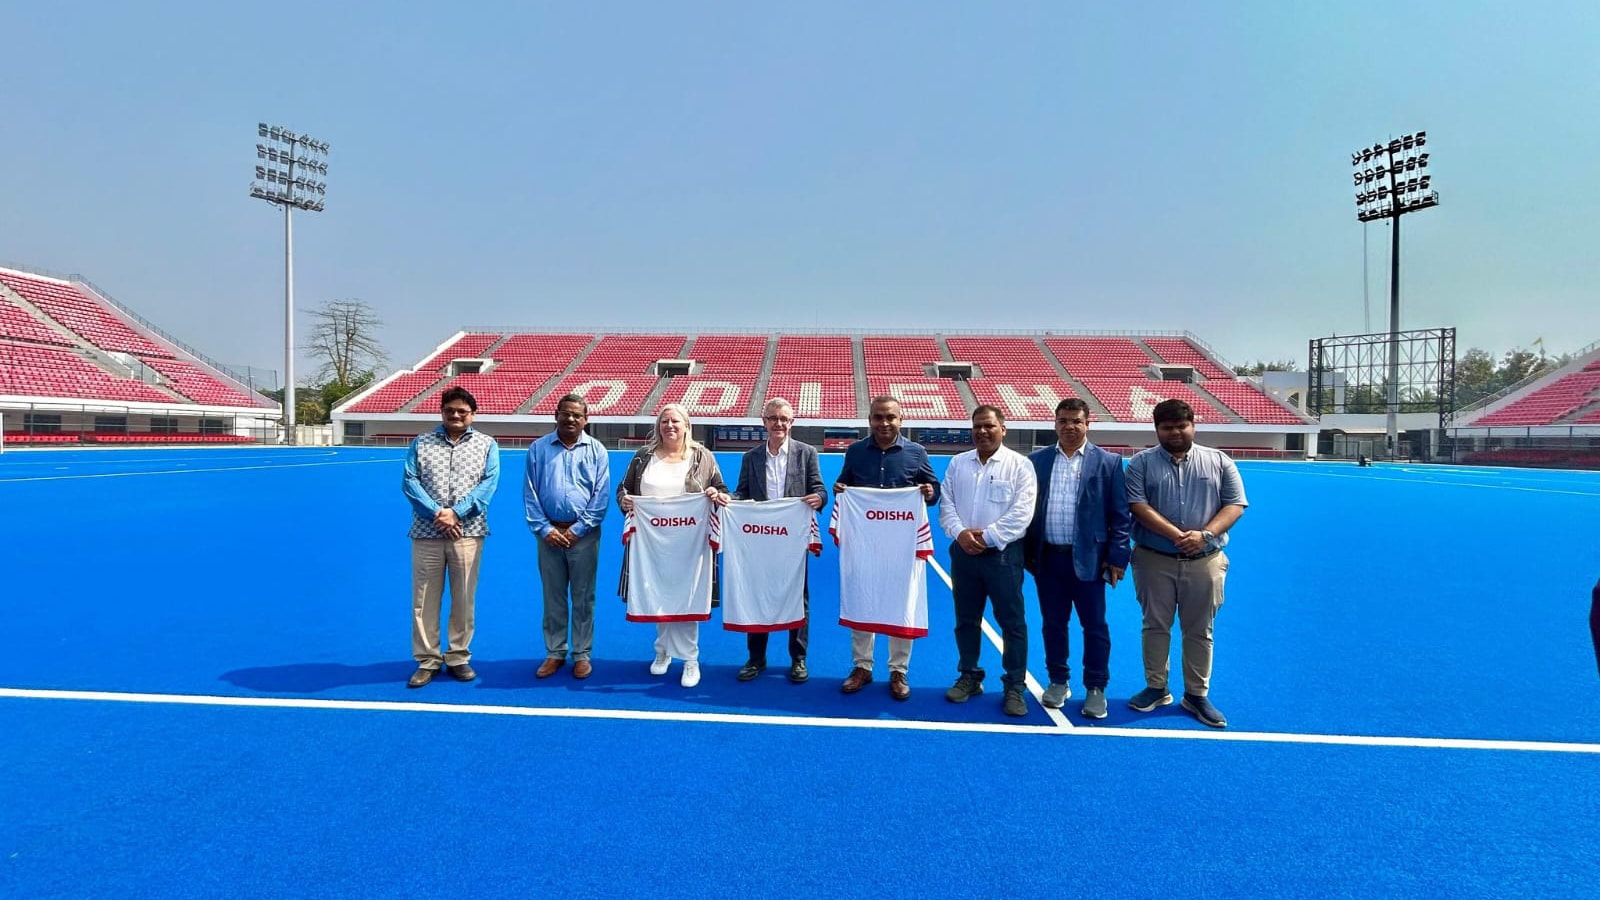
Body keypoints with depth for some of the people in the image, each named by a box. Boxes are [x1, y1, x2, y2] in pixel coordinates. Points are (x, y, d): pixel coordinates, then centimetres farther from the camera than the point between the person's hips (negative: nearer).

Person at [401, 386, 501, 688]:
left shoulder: (487, 444, 8)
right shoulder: (421, 443, 10)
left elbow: (488, 484, -3)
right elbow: (409, 482, 0)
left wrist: (456, 512, -14)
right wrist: (436, 513, -14)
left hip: (468, 534, -1)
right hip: (426, 533, 1)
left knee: (464, 599, 5)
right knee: (424, 600, 3)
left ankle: (458, 657, 18)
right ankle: (427, 661, 14)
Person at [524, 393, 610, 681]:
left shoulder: (597, 450, 1)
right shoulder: (538, 449, 4)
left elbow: (601, 496, -4)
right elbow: (530, 493, 1)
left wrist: (577, 529, -10)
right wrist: (544, 528, -8)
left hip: (584, 534, -1)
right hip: (549, 533, 1)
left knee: (583, 598, 5)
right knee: (553, 597, 9)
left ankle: (582, 655, 15)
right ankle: (554, 653, 20)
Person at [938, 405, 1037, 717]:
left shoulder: (1019, 465, -4)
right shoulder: (958, 463, 9)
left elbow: (1021, 513, -11)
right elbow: (946, 504, 5)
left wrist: (988, 537, -16)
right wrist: (960, 532, -13)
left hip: (1003, 553, -4)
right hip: (964, 551, 4)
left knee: (1012, 621, -1)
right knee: (966, 619, 13)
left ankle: (1015, 686, 10)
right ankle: (969, 677, 28)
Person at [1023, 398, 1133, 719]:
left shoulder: (1108, 462, -1)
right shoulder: (1036, 460, 5)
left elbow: (1121, 514, -2)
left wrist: (1117, 557, -7)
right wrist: (1026, 553, 3)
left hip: (1088, 559, -2)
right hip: (1047, 557, 2)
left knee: (1094, 626, 5)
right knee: (1053, 624, 12)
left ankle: (1096, 688, 18)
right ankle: (1058, 681, 27)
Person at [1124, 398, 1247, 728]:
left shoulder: (1219, 462, 5)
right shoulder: (1141, 462, 0)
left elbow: (1234, 504, 0)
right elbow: (1139, 506, -10)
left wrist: (1205, 534, -16)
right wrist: (1176, 535, -19)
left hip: (1205, 561, 1)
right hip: (1154, 559, -1)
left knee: (1199, 630, 8)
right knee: (1155, 626, 8)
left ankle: (1197, 695, 20)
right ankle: (1156, 688, 23)